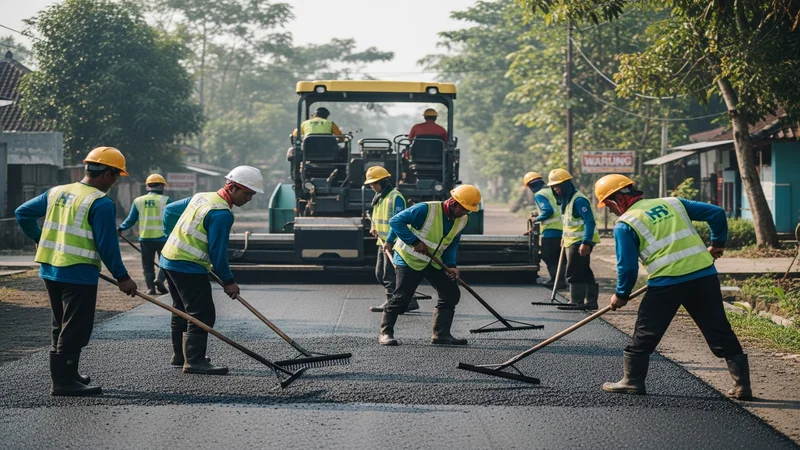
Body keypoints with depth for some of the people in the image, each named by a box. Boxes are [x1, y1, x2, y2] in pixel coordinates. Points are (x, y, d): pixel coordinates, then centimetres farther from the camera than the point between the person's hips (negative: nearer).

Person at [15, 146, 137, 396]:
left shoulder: (57, 193, 9)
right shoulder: (101, 203, -14)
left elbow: (22, 213, 15)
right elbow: (107, 245, -16)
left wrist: (39, 239, 29)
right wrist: (122, 277, -9)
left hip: (50, 270, 8)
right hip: (79, 275, -8)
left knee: (61, 326, 19)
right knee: (75, 329, -1)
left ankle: (62, 375, 28)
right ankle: (64, 381, -1)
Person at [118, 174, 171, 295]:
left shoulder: (138, 201, 4)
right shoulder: (166, 200, -4)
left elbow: (131, 219, 7)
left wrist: (120, 228, 23)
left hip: (145, 238, 3)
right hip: (162, 238, -3)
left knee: (148, 265, 12)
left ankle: (150, 288, 5)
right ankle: (160, 279, -12)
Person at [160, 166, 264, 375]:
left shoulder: (201, 197, 11)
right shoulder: (222, 213, -18)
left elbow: (169, 210, 20)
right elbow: (217, 250, -18)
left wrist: (172, 237, 28)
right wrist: (228, 281, -10)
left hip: (169, 258, 10)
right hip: (189, 267, -10)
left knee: (182, 311, 20)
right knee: (202, 314, -7)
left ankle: (180, 354, 31)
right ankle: (194, 360, -9)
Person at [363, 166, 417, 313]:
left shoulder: (395, 197, -16)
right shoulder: (379, 197, 13)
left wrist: (389, 241, -25)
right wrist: (373, 227, 6)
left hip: (393, 243, -10)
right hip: (383, 242, 10)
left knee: (389, 275, -7)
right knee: (380, 274, 12)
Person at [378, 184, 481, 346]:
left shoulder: (462, 220, -3)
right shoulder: (426, 210, -25)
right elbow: (396, 221, -24)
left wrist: (450, 265, -4)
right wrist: (415, 241, -26)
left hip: (433, 261, 7)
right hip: (409, 259, -7)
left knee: (451, 293, 0)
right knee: (401, 298, -12)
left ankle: (441, 334, 8)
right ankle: (385, 333, 4)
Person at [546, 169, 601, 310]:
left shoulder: (579, 200, -18)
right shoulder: (565, 200, 14)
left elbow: (590, 222, -23)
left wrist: (585, 243, -28)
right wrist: (564, 236, 24)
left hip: (580, 242, -10)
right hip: (571, 242, 10)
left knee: (574, 273, -8)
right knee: (584, 273, 12)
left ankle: (576, 301, -2)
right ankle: (591, 301, 17)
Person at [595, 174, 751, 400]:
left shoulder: (625, 224, 2)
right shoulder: (672, 203, 16)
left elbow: (627, 266, -1)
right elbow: (716, 213, 14)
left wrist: (621, 295, 14)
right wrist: (717, 243, 27)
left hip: (666, 284, -4)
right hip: (704, 274, 4)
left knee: (645, 335, 13)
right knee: (720, 332, 9)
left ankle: (632, 380, 20)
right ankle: (742, 384, 8)